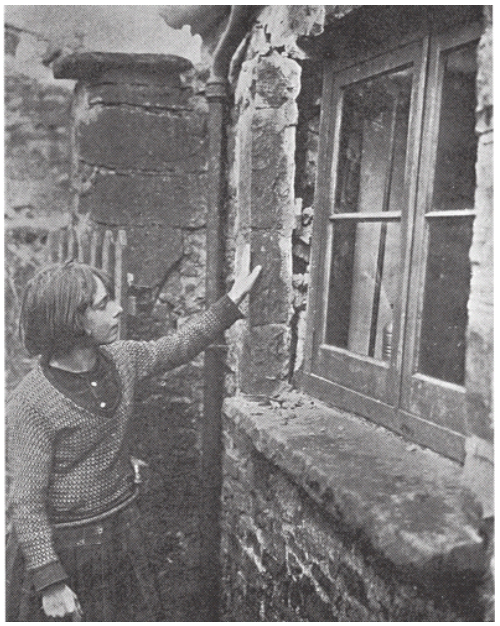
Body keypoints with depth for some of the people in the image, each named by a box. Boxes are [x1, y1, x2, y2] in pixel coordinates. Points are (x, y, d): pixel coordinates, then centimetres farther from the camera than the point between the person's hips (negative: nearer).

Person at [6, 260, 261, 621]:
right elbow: (26, 501, -19)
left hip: (123, 533, 6)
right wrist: (50, 582, -19)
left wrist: (232, 302, 11)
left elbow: (180, 346, 12)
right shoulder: (30, 403, -23)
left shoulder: (120, 360, -4)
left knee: (141, 615, 17)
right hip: (63, 546, -6)